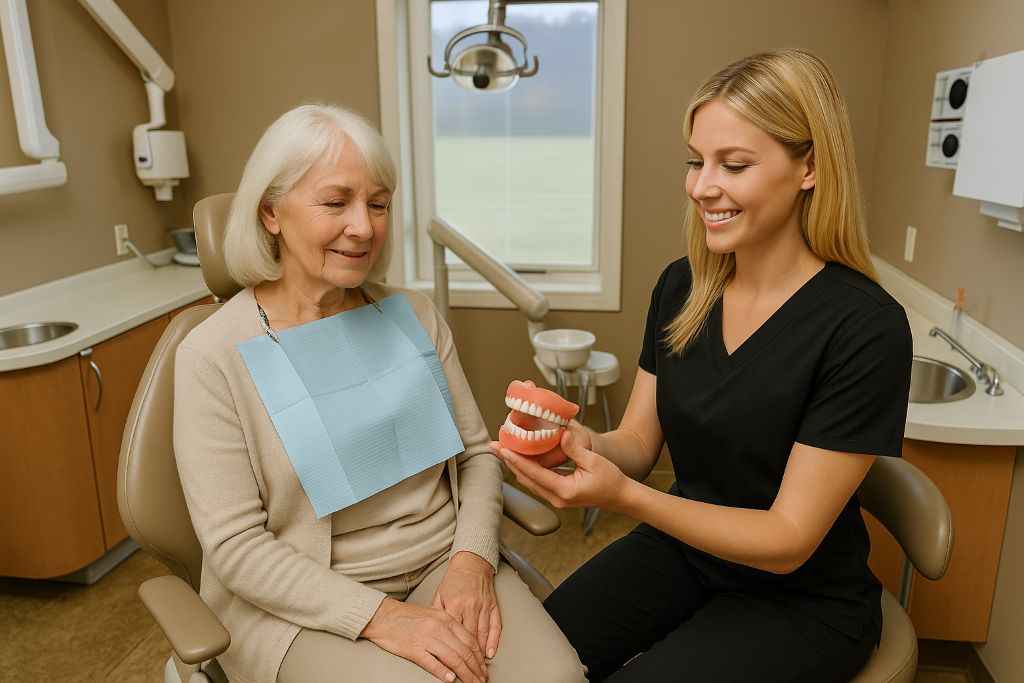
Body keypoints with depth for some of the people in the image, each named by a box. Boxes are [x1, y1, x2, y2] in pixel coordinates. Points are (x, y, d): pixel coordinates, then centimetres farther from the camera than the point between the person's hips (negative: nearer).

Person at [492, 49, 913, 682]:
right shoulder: (680, 286, -5)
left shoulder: (866, 329, -20)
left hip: (803, 601, -3)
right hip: (681, 549, 4)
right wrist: (581, 442, -23)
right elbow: (638, 444, 0)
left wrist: (625, 497, -31)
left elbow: (788, 540, -18)